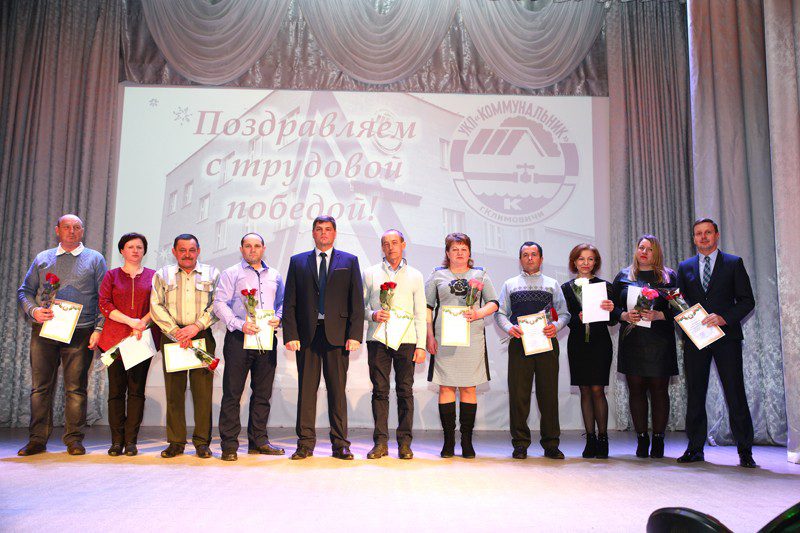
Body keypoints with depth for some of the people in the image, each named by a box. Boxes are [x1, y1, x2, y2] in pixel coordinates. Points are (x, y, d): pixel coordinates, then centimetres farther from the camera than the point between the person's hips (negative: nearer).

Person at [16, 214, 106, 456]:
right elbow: (24, 291, 16)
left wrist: (98, 329, -6)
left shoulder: (95, 259, 10)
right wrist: (33, 310, -6)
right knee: (40, 386, 3)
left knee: (76, 388, -1)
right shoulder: (42, 258, 17)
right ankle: (37, 439, 11)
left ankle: (74, 440, 6)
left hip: (80, 333, -2)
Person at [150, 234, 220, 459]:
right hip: (172, 337, 1)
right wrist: (176, 331, -8)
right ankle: (176, 442, 9)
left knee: (203, 390, -3)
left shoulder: (212, 274, 11)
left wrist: (196, 326, -11)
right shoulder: (162, 275, 13)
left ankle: (202, 442, 4)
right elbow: (156, 307, 3)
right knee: (174, 390, 1)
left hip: (203, 337, -1)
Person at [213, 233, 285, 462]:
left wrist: (278, 318, -2)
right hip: (239, 339, -4)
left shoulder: (275, 276, 17)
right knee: (232, 392, -3)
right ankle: (229, 444, 4)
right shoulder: (231, 274, 5)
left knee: (263, 392, 8)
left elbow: (282, 303, 19)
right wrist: (240, 324, -16)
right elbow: (219, 304, -3)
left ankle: (258, 440, 18)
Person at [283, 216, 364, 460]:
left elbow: (357, 301, 3)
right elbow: (289, 302, 8)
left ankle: (340, 444, 10)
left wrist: (355, 335, -7)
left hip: (337, 334, -1)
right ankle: (305, 443, 13)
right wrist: (290, 335, -3)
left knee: (337, 390, 2)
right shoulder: (298, 262, 13)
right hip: (306, 334, 1)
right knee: (306, 389, 4)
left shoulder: (349, 261, 9)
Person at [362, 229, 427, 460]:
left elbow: (420, 314, 8)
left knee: (405, 391, 1)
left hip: (406, 340, 0)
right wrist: (372, 315, -9)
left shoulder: (415, 276, 11)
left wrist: (421, 345, 1)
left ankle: (404, 443, 8)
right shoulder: (370, 273, 11)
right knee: (380, 390, 0)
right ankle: (380, 442, 6)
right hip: (378, 339, 0)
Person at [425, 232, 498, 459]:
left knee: (469, 387, 0)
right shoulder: (437, 275, 11)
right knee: (446, 386, -1)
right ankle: (448, 440, 6)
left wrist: (479, 313, -9)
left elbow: (493, 303, 11)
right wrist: (429, 336, -1)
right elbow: (427, 307, 9)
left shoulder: (480, 274, 14)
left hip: (472, 338, 1)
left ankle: (467, 440, 8)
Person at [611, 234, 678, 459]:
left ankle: (658, 439, 9)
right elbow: (613, 306, 10)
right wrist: (625, 315, -9)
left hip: (659, 341, -1)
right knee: (636, 389, 2)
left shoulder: (669, 277, 8)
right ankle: (642, 439, 11)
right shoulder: (624, 276, 13)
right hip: (631, 340, 2)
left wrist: (658, 315, -14)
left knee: (659, 390, 0)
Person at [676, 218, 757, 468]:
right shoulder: (685, 267, 15)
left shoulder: (734, 263, 6)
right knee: (695, 394, 5)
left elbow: (747, 300, 1)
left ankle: (745, 451, 6)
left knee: (735, 393, -3)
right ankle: (695, 448, 13)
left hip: (726, 336, -3)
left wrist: (724, 318, -14)